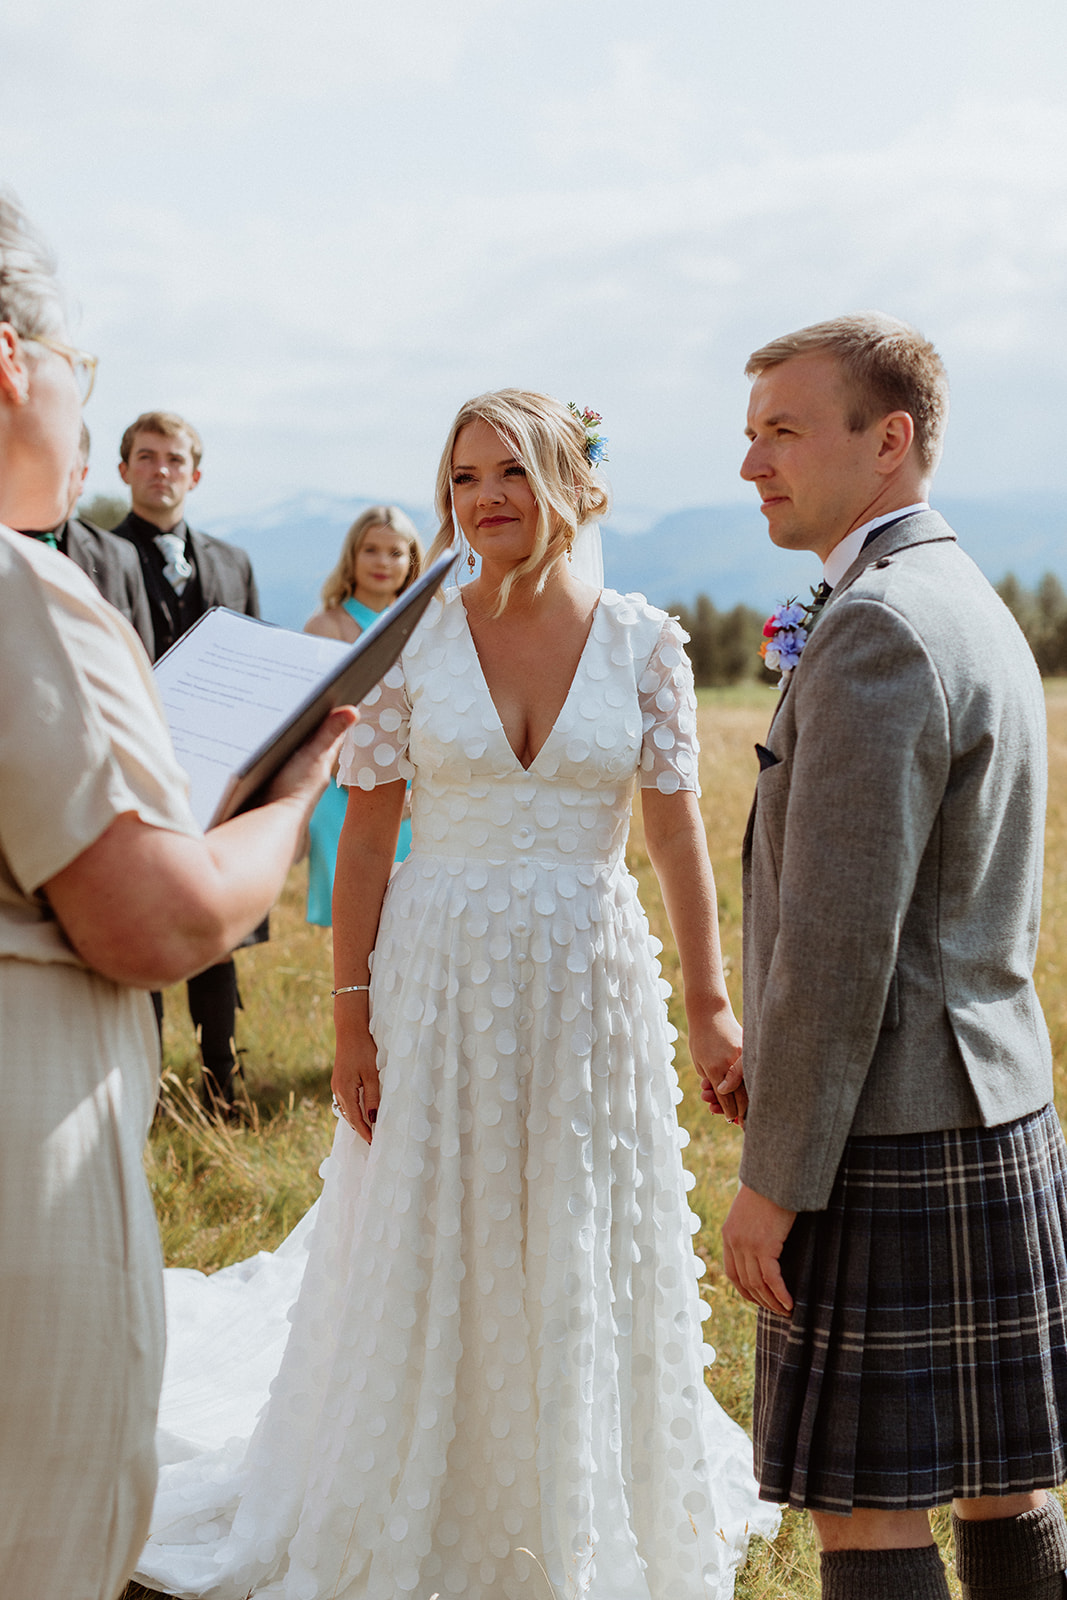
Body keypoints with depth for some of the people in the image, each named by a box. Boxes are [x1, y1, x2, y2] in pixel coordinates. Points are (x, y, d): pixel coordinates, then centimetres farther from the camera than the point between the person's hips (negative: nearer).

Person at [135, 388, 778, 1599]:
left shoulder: (644, 643, -2)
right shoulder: (413, 639, -4)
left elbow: (676, 828, -1)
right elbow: (365, 834, -3)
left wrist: (709, 1002, -5)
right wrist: (351, 1017, -6)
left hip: (590, 986, 1)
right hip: (440, 982, -1)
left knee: (586, 1261, 12)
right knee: (427, 1261, 9)